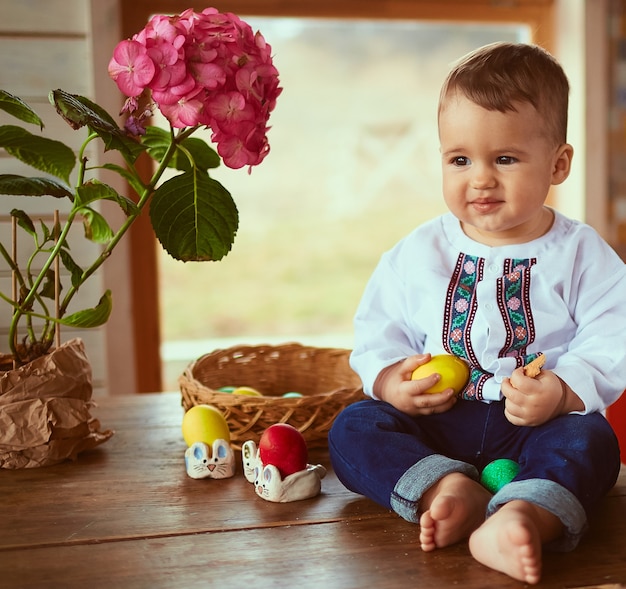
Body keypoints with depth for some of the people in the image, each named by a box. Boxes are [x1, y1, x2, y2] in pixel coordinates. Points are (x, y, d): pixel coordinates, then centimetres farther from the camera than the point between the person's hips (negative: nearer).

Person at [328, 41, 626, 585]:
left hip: (535, 425, -2)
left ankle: (524, 516, -55)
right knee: (352, 428, -18)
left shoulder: (582, 255, -2)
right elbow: (377, 331, 8)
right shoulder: (418, 254, 4)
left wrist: (561, 392, -25)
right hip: (434, 422, 3)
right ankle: (446, 488, -38)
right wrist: (391, 381, -13)